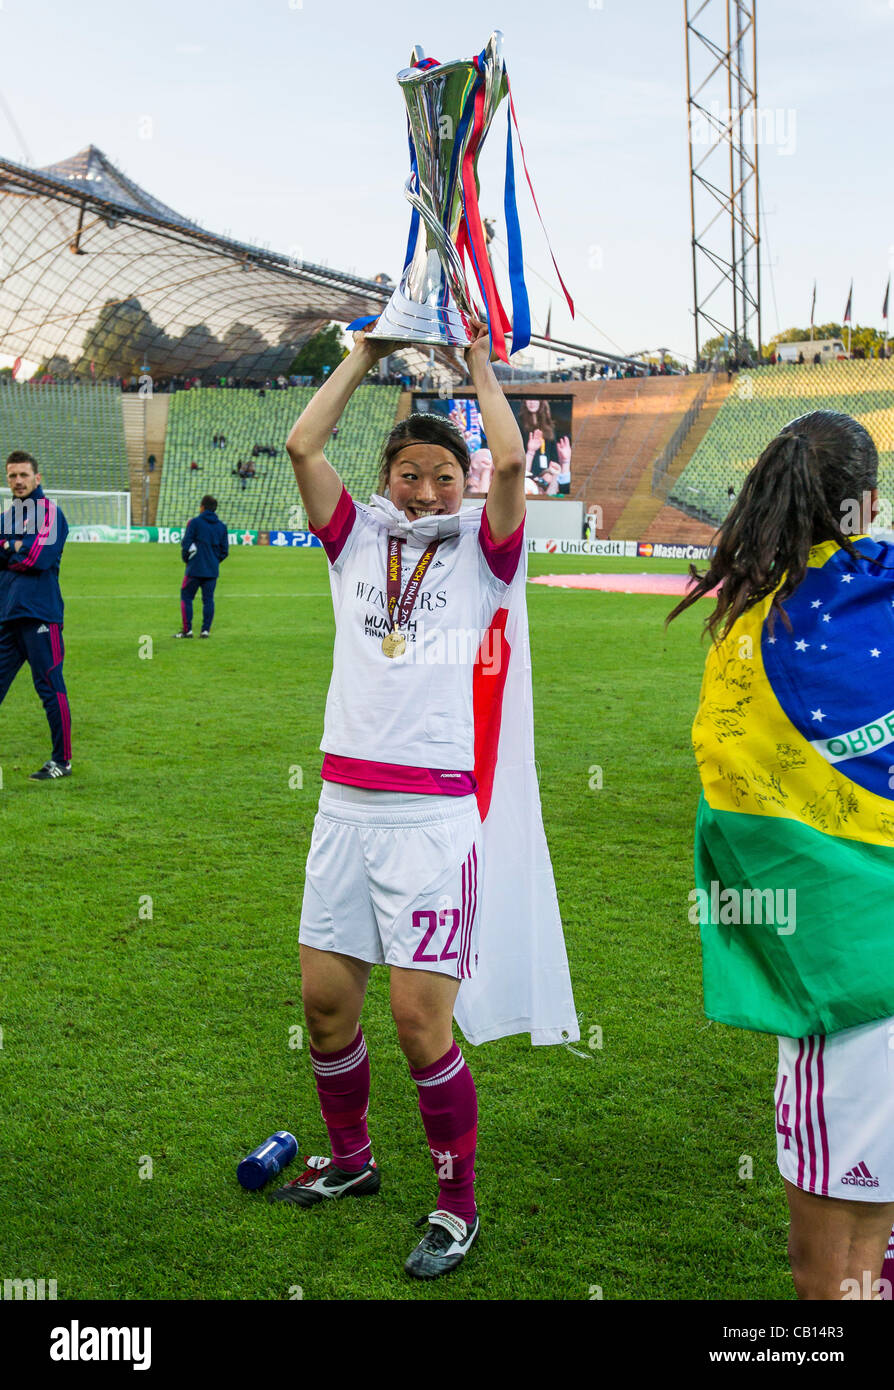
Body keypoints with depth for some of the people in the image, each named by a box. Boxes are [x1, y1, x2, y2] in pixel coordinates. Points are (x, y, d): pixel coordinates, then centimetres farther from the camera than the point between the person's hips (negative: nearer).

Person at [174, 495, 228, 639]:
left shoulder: (195, 522, -7)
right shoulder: (222, 526, 8)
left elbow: (186, 544, -10)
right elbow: (225, 551, 9)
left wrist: (186, 559, 6)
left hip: (195, 569, -4)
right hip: (212, 570, 4)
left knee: (186, 597, 5)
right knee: (208, 599, 7)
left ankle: (187, 630, 2)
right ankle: (206, 630, 3)